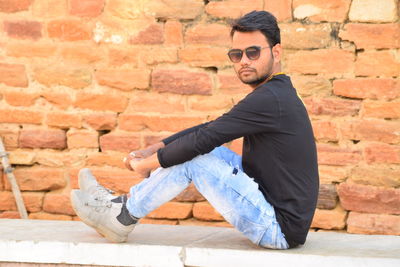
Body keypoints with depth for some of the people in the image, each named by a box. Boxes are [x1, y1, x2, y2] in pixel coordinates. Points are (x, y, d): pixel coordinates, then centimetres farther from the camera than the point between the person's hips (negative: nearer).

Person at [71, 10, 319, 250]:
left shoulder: (269, 99, -18)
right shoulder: (279, 93, 14)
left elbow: (201, 140, -18)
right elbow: (210, 130, 19)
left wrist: (145, 164, -5)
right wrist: (154, 149, 11)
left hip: (279, 229, -10)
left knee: (192, 158, -12)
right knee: (209, 150, 14)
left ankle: (122, 219, 4)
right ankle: (124, 204, 17)